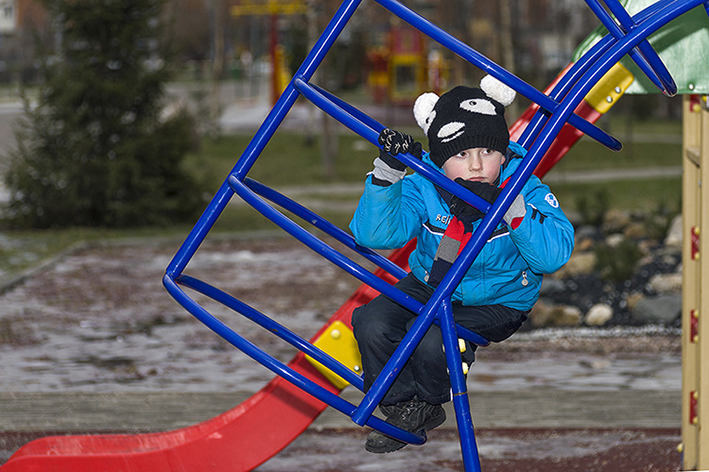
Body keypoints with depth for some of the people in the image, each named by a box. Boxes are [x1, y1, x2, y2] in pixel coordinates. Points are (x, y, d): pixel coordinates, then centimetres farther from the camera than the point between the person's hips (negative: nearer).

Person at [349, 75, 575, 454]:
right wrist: (387, 173, -39)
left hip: (498, 302, -4)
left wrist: (513, 209, -43)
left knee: (428, 337, -29)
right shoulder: (422, 188, -14)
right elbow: (374, 234, -26)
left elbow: (555, 255, -29)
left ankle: (426, 405, 6)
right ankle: (402, 406, 6)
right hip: (428, 286, 4)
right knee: (371, 323, -19)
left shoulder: (525, 190, -18)